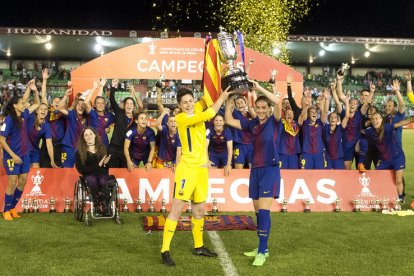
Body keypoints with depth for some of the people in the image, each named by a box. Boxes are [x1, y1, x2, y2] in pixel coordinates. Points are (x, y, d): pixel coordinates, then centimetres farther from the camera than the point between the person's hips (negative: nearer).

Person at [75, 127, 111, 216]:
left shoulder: (102, 148, 8)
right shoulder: (79, 152, 1)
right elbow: (80, 169, -6)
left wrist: (106, 162, -18)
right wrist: (97, 165, -13)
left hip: (102, 173, 1)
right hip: (88, 174, -1)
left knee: (103, 182, -34)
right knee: (92, 181, -36)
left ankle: (105, 207, -25)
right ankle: (96, 206, -25)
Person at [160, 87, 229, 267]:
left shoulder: (197, 110, 9)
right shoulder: (181, 118, -12)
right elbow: (208, 115, -21)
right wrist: (222, 97, -11)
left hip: (202, 168, 7)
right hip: (187, 168, -7)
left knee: (199, 210, 15)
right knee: (177, 210, -7)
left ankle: (198, 247, 28)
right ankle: (165, 250, -3)